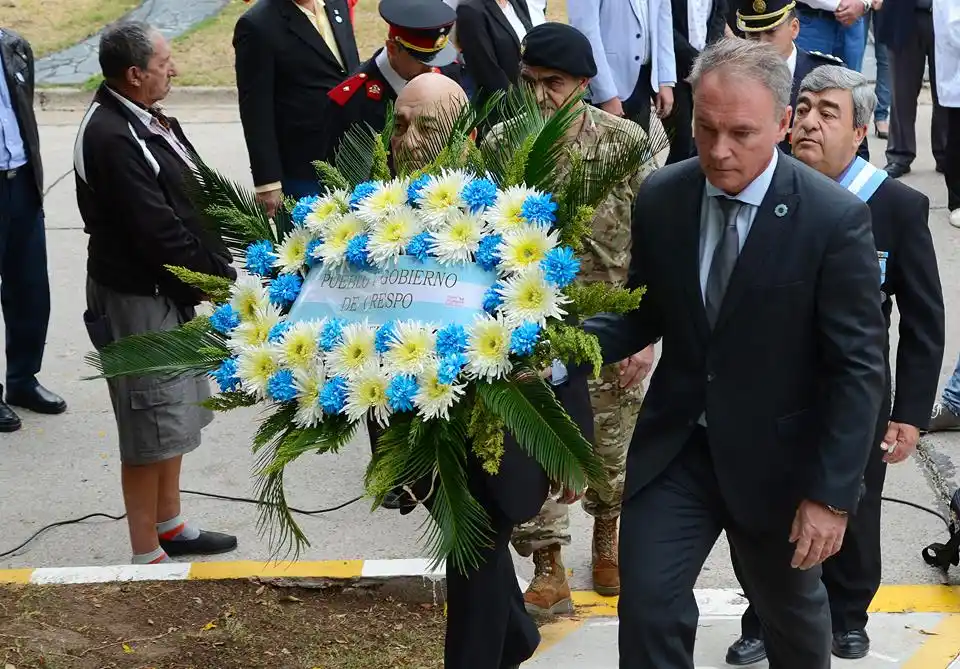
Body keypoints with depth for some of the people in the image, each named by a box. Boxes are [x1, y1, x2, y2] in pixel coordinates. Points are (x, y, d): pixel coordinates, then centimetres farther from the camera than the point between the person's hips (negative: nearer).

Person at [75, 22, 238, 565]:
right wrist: (219, 280, -16)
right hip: (138, 298, -10)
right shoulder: (111, 137, -24)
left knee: (177, 413, 21)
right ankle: (147, 556, 12)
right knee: (153, 427, 0)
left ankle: (170, 527, 36)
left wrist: (219, 266, 2)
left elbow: (186, 199, 11)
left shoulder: (143, 118, 5)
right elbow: (157, 231, -25)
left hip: (170, 291, 10)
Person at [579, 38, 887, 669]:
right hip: (676, 444, 2)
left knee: (792, 607, 20)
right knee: (647, 600, -3)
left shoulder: (835, 219, -20)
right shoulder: (660, 198, -7)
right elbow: (645, 312, 5)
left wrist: (832, 494, -19)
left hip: (776, 455, -2)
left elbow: (859, 367, -17)